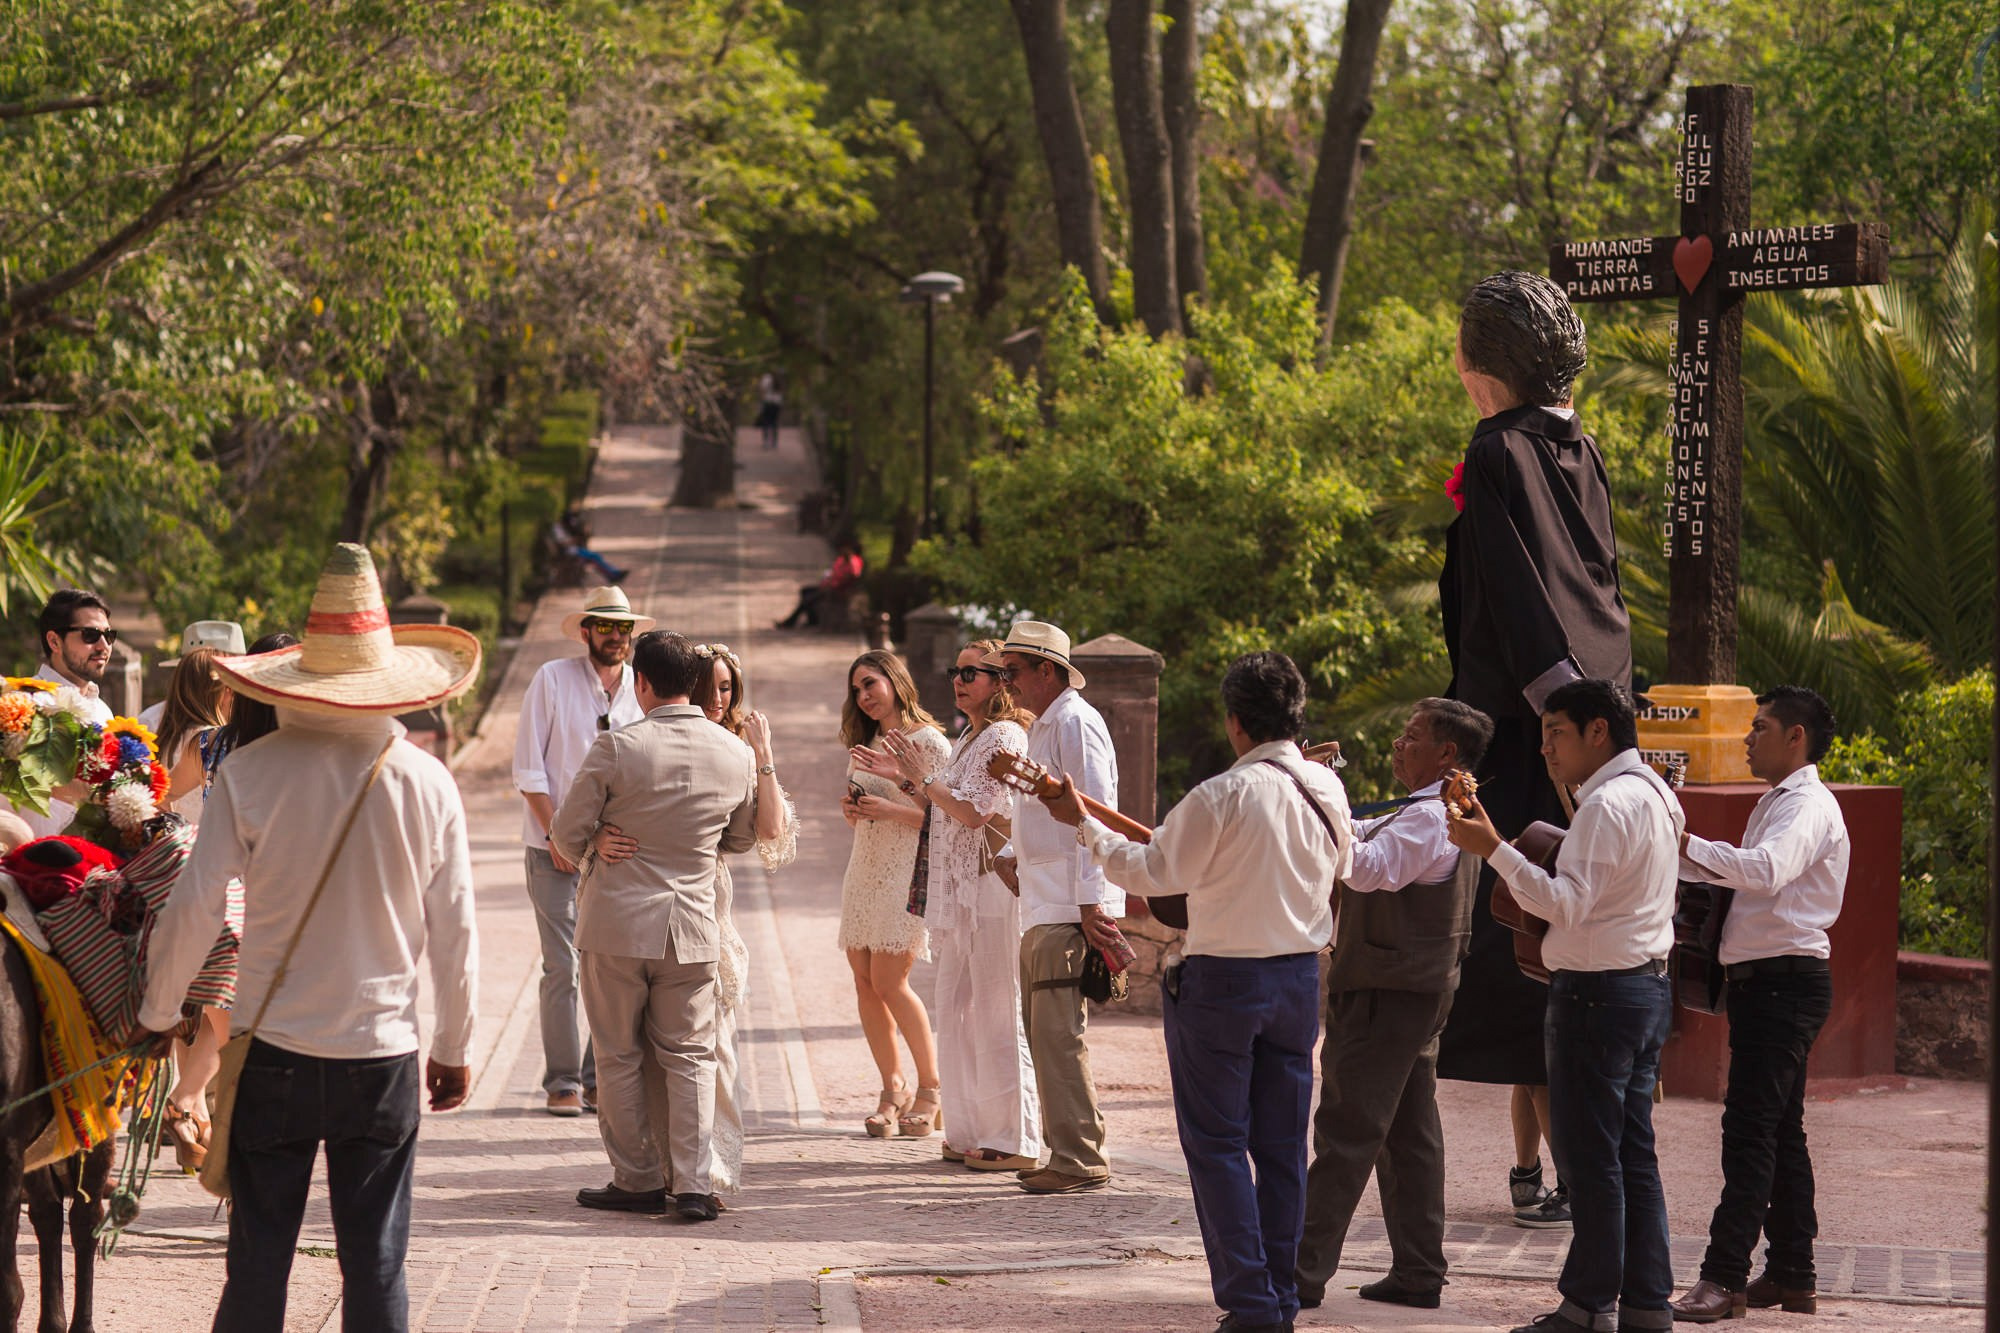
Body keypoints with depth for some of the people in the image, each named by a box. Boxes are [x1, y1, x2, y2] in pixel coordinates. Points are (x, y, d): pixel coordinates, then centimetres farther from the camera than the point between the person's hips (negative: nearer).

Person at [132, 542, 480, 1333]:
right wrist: (455, 1047, 13)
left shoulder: (250, 776, -9)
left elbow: (193, 911, -7)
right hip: (384, 1059, 1)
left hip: (274, 1053, -1)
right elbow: (455, 931, 0)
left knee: (258, 1264, 7)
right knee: (376, 1267, 5)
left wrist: (156, 1013, 10)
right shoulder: (426, 782, -5)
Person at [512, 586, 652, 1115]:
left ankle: (600, 1078, 8)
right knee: (563, 967, -6)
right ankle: (562, 1081, 1)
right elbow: (528, 768, -3)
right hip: (555, 848, -3)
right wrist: (556, 834, -10)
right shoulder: (552, 679, -2)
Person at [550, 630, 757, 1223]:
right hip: (693, 926, 3)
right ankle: (693, 1185, 1)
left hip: (617, 922, -3)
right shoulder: (737, 755, -1)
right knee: (689, 1056, 11)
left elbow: (568, 833, -6)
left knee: (620, 1056, 10)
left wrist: (586, 855, 17)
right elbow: (743, 838, 14)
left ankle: (637, 1179, 14)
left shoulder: (616, 748, -14)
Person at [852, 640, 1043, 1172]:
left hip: (991, 889, -10)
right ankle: (972, 1132, 17)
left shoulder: (1003, 737, -10)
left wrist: (924, 775, -11)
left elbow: (973, 812, -18)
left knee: (996, 1016, -7)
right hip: (959, 894, 10)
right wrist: (905, 776, 18)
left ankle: (1015, 1141, -3)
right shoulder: (968, 740, 20)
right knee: (958, 1013, 11)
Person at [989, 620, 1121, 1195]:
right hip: (1041, 908, 11)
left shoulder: (1075, 723, -11)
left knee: (1059, 1033, -12)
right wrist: (1014, 856, 12)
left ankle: (1081, 1159, -10)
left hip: (1070, 910, -11)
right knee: (1044, 1033, 12)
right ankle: (1067, 1152, 17)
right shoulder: (1041, 728, 21)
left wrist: (1090, 902, -21)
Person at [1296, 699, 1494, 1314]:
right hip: (1419, 993, 11)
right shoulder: (1447, 814, 17)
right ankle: (1417, 1273, 13)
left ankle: (1304, 1273, -9)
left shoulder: (1430, 818, -18)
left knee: (1346, 1136, -9)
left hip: (1385, 999, -11)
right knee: (1409, 1136, 11)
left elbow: (1368, 868, -32)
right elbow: (1363, 841, 24)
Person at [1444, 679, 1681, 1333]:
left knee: (1589, 1156, -5)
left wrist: (1495, 851, -26)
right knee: (1633, 1152, 11)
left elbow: (1567, 904, -23)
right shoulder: (1654, 796, 16)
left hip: (1597, 993, -10)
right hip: (1647, 981, 10)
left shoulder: (1607, 805, -16)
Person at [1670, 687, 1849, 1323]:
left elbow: (1766, 871, -31)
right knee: (1779, 1129, 12)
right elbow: (1747, 880, 26)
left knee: (1751, 1128, -14)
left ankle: (1725, 1278, -17)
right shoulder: (1776, 803, 21)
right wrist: (1690, 860, 13)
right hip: (1763, 980, 11)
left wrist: (1687, 844, -28)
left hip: (1786, 980, -11)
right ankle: (1792, 1275, 17)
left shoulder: (1808, 806, -13)